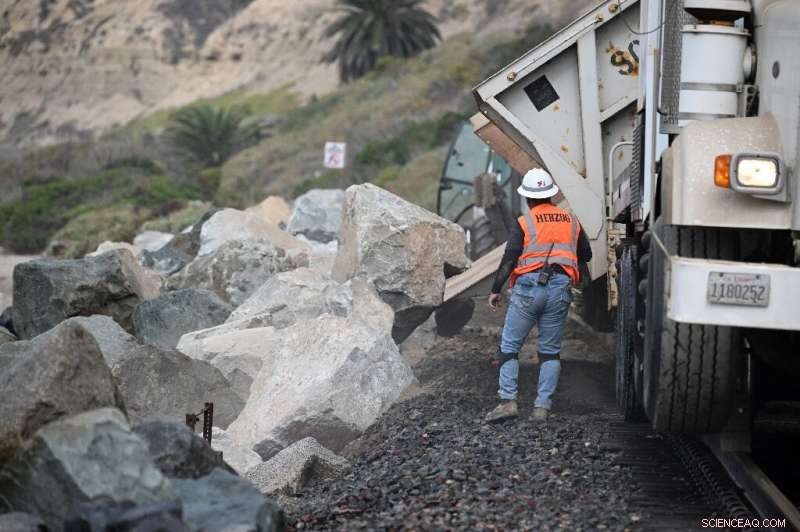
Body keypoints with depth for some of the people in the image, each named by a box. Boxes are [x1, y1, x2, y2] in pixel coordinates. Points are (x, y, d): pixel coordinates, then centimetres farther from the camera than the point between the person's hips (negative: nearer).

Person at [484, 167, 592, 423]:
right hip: (560, 291, 4)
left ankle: (508, 400, -7)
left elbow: (509, 259, -8)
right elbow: (586, 255, 22)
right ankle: (542, 406, 3)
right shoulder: (571, 221, 12)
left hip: (528, 289, -4)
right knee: (550, 350, 10)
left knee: (510, 345, 4)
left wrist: (496, 290, -1)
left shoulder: (525, 223, -2)